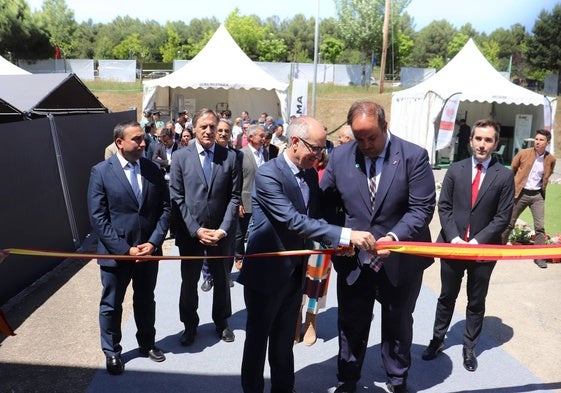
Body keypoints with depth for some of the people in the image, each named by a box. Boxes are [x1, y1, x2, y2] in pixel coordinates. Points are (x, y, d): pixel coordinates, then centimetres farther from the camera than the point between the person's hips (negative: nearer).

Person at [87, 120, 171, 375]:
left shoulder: (152, 169, 0)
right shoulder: (101, 172, -9)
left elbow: (165, 209, 0)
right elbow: (97, 218, -12)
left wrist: (153, 242, -11)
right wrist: (125, 249, -16)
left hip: (149, 250, 3)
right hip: (116, 253, -3)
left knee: (146, 301, 20)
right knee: (111, 306, 14)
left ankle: (147, 344, 41)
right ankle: (112, 353, 35)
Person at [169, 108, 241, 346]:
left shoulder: (230, 157, -3)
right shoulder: (180, 157, -4)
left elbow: (234, 197, -3)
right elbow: (177, 198, -5)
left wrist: (223, 229, -12)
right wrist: (195, 230, -12)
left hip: (220, 232, 1)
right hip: (190, 232, 0)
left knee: (221, 279, 17)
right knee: (189, 281, 13)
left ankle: (222, 322, 38)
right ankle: (190, 325, 35)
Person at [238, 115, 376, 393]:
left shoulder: (311, 173, 4)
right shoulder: (267, 174, -21)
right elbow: (293, 221, -30)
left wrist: (335, 241, -9)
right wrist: (345, 235, -34)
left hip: (295, 271, 7)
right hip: (266, 271, -6)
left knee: (285, 339, 20)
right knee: (257, 337, 13)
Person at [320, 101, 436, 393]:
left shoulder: (414, 156, -13)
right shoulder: (339, 156, -5)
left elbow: (422, 208, -14)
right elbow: (326, 204, 1)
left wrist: (394, 237, -28)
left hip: (400, 261, -1)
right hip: (353, 259, 2)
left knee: (398, 326, 20)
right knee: (351, 325, 17)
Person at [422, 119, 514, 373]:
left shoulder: (504, 176, -4)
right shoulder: (455, 170, 1)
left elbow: (503, 216, -6)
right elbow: (444, 207, 0)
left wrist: (478, 240, -15)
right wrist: (454, 237, -12)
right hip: (452, 245, 1)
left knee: (476, 302, 13)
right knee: (446, 297, 16)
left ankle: (469, 348, 30)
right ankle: (438, 339, 32)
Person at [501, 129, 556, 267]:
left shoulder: (551, 159, 0)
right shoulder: (523, 153, -7)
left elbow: (547, 177, 16)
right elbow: (512, 170, 3)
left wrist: (542, 190, 13)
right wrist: (512, 187, 2)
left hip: (537, 195, 2)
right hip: (520, 193, -2)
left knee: (540, 227, -1)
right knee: (509, 223, 6)